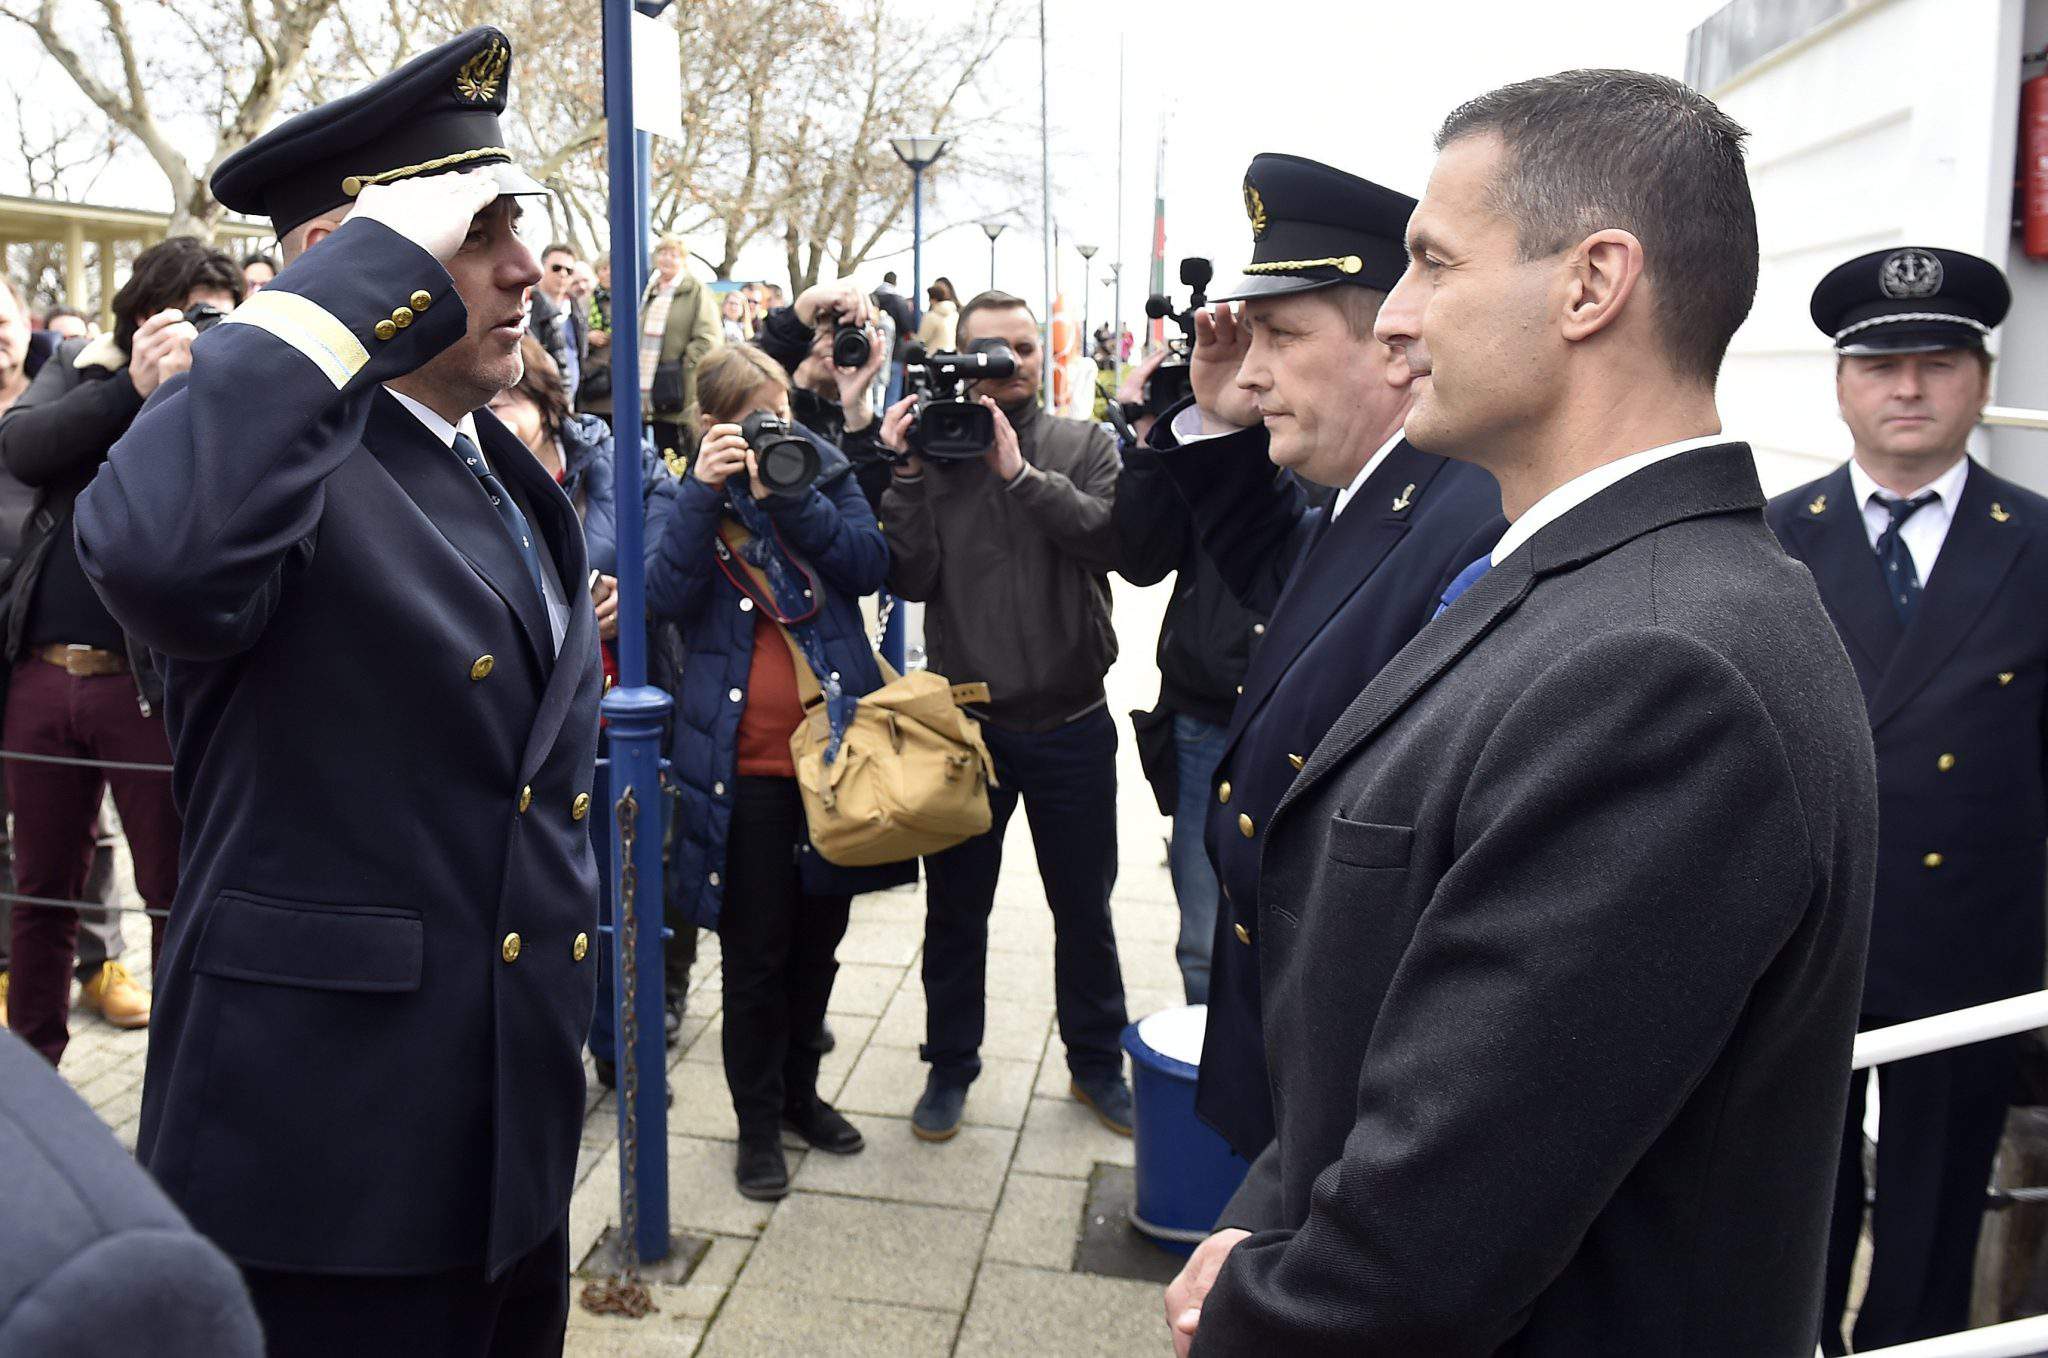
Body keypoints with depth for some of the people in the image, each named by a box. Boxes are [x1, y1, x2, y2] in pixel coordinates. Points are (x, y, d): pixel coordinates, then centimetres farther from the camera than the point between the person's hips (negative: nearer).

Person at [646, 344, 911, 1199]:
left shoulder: (825, 468, 6)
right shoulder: (693, 490, 2)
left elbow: (870, 566, -8)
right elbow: (666, 597, -14)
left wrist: (789, 495, -18)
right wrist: (706, 492, -22)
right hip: (743, 764, -2)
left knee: (820, 935, 16)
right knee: (755, 950, 5)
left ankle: (801, 1089, 36)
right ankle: (757, 1122, 22)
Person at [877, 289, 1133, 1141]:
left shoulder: (1082, 446, 0)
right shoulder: (931, 449, -2)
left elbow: (1111, 539, -17)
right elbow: (909, 578, -11)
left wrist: (1021, 470, -21)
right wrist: (906, 474, -19)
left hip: (1069, 725, 0)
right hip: (966, 719, 0)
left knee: (1084, 908, 15)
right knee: (955, 910, 14)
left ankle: (1096, 1062, 35)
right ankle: (950, 1066, 33)